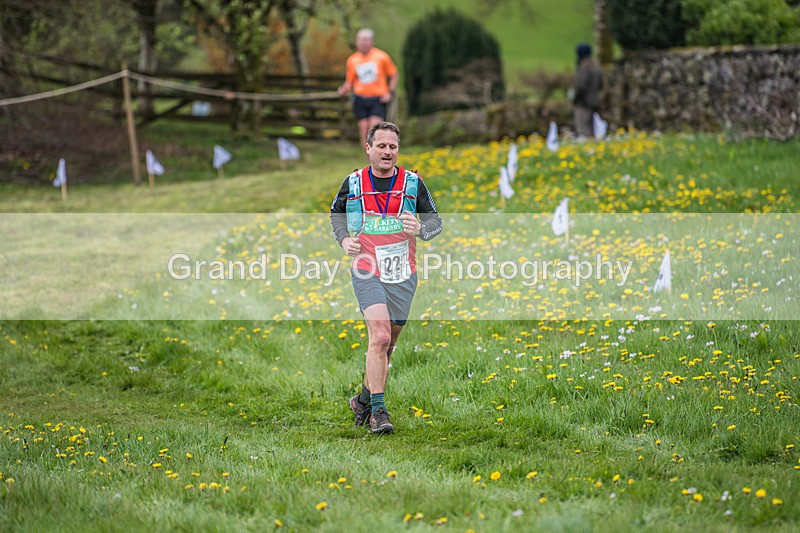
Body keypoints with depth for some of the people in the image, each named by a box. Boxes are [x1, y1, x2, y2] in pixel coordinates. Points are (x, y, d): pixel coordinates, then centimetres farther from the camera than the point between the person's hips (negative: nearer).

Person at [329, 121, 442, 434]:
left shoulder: (413, 182, 1)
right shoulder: (353, 183, 1)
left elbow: (435, 221, 6)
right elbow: (336, 213, 20)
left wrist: (420, 229, -17)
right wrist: (344, 239, 1)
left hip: (403, 274, 2)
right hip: (367, 272, -2)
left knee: (387, 344, 11)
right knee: (380, 336, -20)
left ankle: (364, 399, 31)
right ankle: (378, 411, -17)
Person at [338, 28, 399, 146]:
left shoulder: (382, 57, 1)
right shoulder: (352, 60, 7)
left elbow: (393, 75, 10)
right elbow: (349, 82, 13)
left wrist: (390, 93, -2)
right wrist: (344, 90, -9)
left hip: (378, 99, -2)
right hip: (360, 99, 2)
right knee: (364, 131, -2)